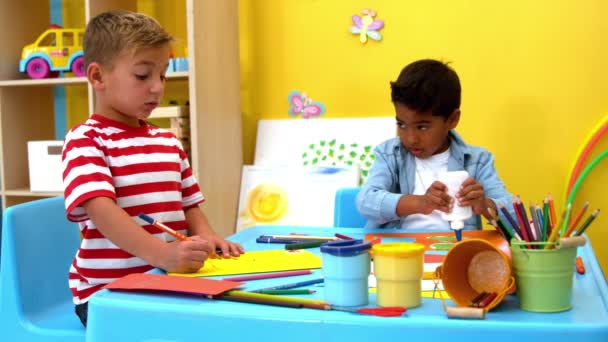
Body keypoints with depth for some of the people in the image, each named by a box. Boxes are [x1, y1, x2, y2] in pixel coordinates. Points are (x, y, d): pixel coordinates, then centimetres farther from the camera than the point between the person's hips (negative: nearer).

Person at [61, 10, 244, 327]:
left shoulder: (168, 141, 16)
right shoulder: (84, 140, -6)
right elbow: (102, 211, -21)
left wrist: (205, 236, -4)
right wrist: (161, 253, -36)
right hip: (108, 290, -6)